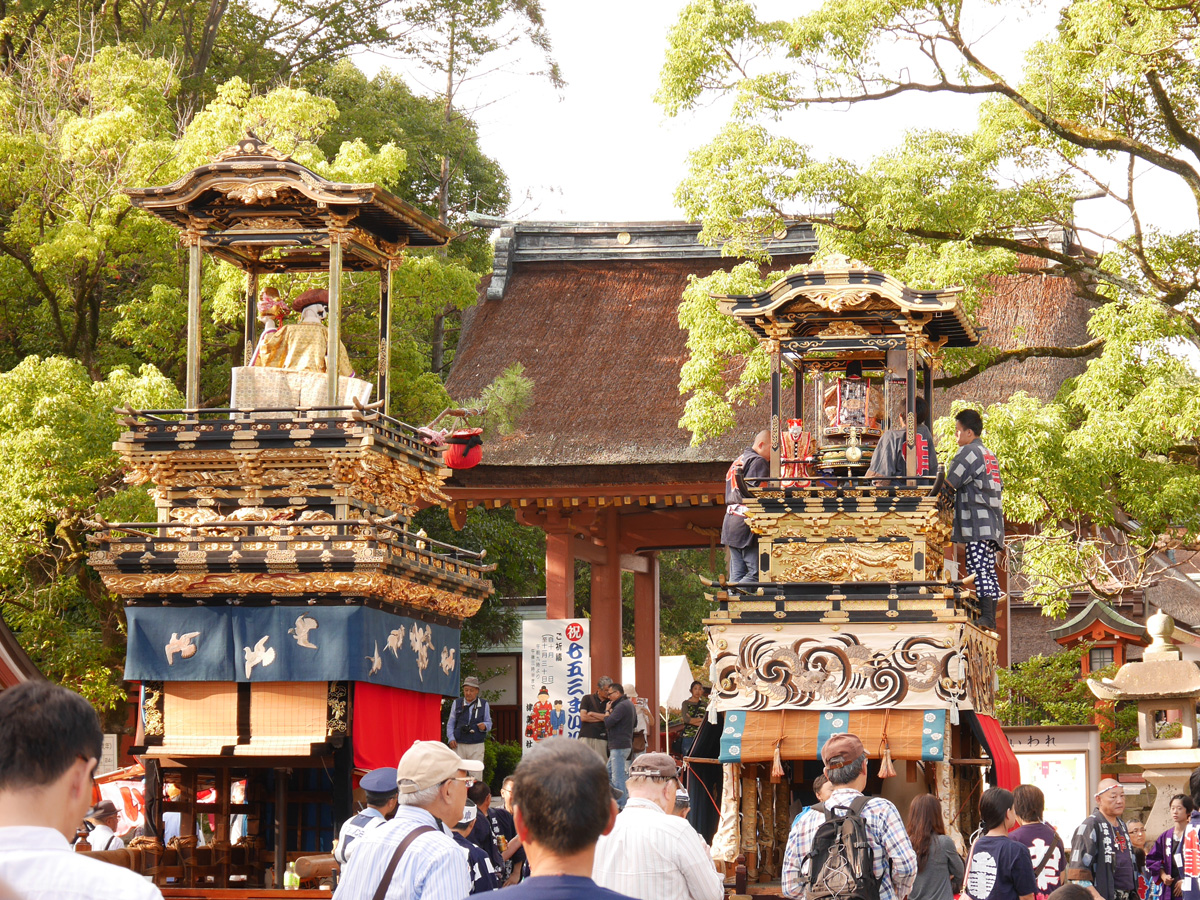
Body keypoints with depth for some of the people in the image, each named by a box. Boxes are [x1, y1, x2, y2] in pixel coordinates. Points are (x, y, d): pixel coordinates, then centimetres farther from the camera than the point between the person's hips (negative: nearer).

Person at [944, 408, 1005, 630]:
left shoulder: (968, 451, -5)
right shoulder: (989, 454, 23)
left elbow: (949, 484, -8)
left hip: (977, 520, -9)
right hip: (993, 523, 9)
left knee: (979, 568, -15)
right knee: (989, 570, 7)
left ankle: (985, 616, -23)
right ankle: (991, 619, 4)